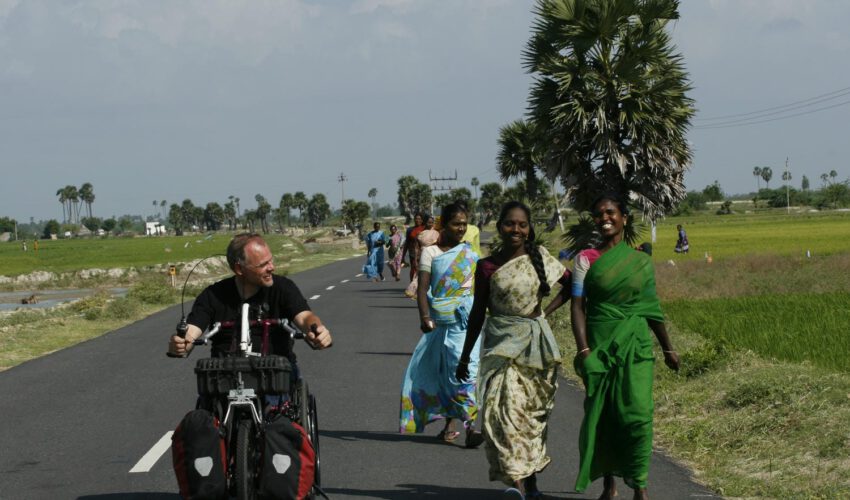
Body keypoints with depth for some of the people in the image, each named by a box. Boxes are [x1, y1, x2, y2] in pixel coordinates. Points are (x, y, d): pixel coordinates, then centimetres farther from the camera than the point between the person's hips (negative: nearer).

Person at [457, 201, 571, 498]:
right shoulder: (487, 267, -1)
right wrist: (465, 356, 9)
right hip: (502, 343, -2)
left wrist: (547, 310, 4)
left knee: (533, 411, 8)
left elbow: (570, 284, 14)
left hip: (536, 342, 2)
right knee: (504, 408, -17)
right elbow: (478, 312, 6)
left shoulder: (540, 258, 1)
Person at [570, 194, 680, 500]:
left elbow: (651, 309, 16)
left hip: (635, 347, 0)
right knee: (601, 414, 4)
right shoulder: (586, 259, 3)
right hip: (600, 345, 0)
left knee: (637, 413, -10)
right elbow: (578, 306, -3)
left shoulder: (641, 261, 8)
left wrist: (668, 348, 20)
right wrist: (583, 349, -14)